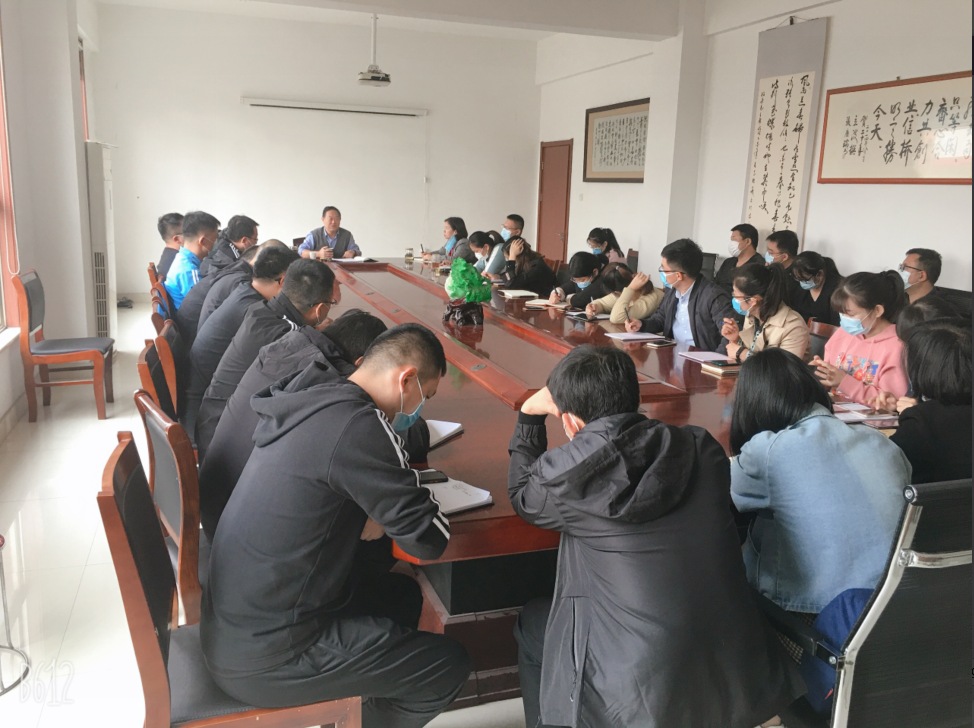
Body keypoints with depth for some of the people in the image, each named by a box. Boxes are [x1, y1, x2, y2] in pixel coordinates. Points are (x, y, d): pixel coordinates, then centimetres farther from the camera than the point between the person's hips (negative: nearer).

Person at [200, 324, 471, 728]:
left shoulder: (314, 396, 0)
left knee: (402, 595, 22)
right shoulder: (356, 425, -26)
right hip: (262, 656, -9)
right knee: (449, 665, 0)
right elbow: (430, 539, -20)